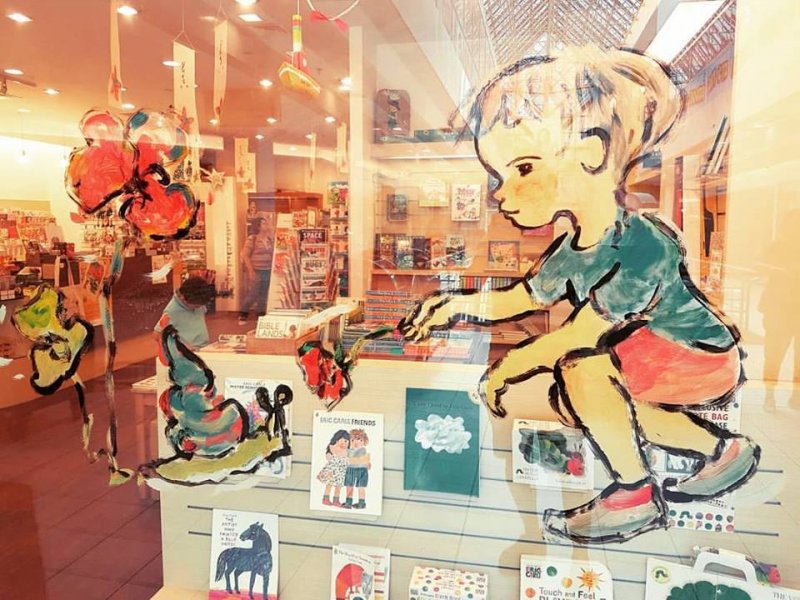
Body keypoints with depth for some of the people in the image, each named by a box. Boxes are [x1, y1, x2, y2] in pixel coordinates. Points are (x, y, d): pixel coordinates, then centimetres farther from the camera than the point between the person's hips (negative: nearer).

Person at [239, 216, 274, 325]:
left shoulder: (269, 239, 9)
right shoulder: (252, 239, -9)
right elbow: (245, 255, -11)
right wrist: (251, 270, -16)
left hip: (268, 271, 6)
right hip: (257, 271, -6)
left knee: (263, 294, 11)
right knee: (253, 294, -4)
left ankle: (261, 314, 21)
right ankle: (243, 314, 11)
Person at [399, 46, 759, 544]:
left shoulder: (642, 245, -30)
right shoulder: (573, 252, -4)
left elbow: (581, 332, -31)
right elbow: (522, 298, 10)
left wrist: (509, 367, -24)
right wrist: (460, 305, -2)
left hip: (706, 357, -9)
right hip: (674, 361, 9)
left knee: (581, 369, -26)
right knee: (569, 401, 10)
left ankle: (636, 495, -5)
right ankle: (722, 450, 18)